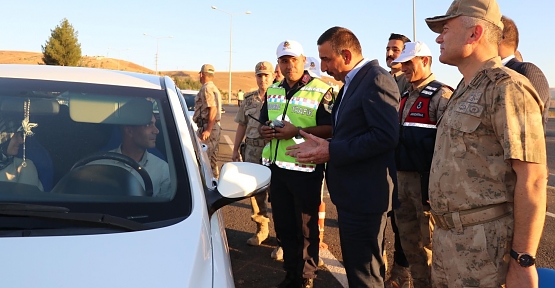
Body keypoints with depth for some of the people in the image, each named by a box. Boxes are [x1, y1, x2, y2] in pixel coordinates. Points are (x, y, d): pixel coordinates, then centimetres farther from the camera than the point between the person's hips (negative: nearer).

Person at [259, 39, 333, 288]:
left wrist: (298, 132, -23)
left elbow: (330, 128, -15)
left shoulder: (321, 91, -8)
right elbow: (262, 122, 22)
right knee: (283, 224, 16)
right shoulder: (272, 91, 13)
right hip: (277, 166, 6)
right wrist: (264, 130, -1)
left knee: (306, 227, 6)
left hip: (306, 169, -6)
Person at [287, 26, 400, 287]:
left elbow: (385, 136, -25)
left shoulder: (376, 79, -16)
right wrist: (322, 146, 4)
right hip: (352, 192, 10)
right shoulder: (353, 82, 16)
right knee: (354, 266, 21)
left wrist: (332, 151, -22)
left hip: (365, 195, -10)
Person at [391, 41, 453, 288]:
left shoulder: (441, 95, -11)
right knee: (409, 239, 15)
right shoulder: (406, 96, 15)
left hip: (426, 180, -8)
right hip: (403, 177, 8)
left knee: (431, 242, 1)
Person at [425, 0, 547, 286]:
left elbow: (532, 179, -19)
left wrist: (522, 261, -19)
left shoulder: (506, 88, -14)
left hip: (483, 244, -8)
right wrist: (444, 234, 19)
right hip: (446, 238, 9)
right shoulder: (464, 93, 15)